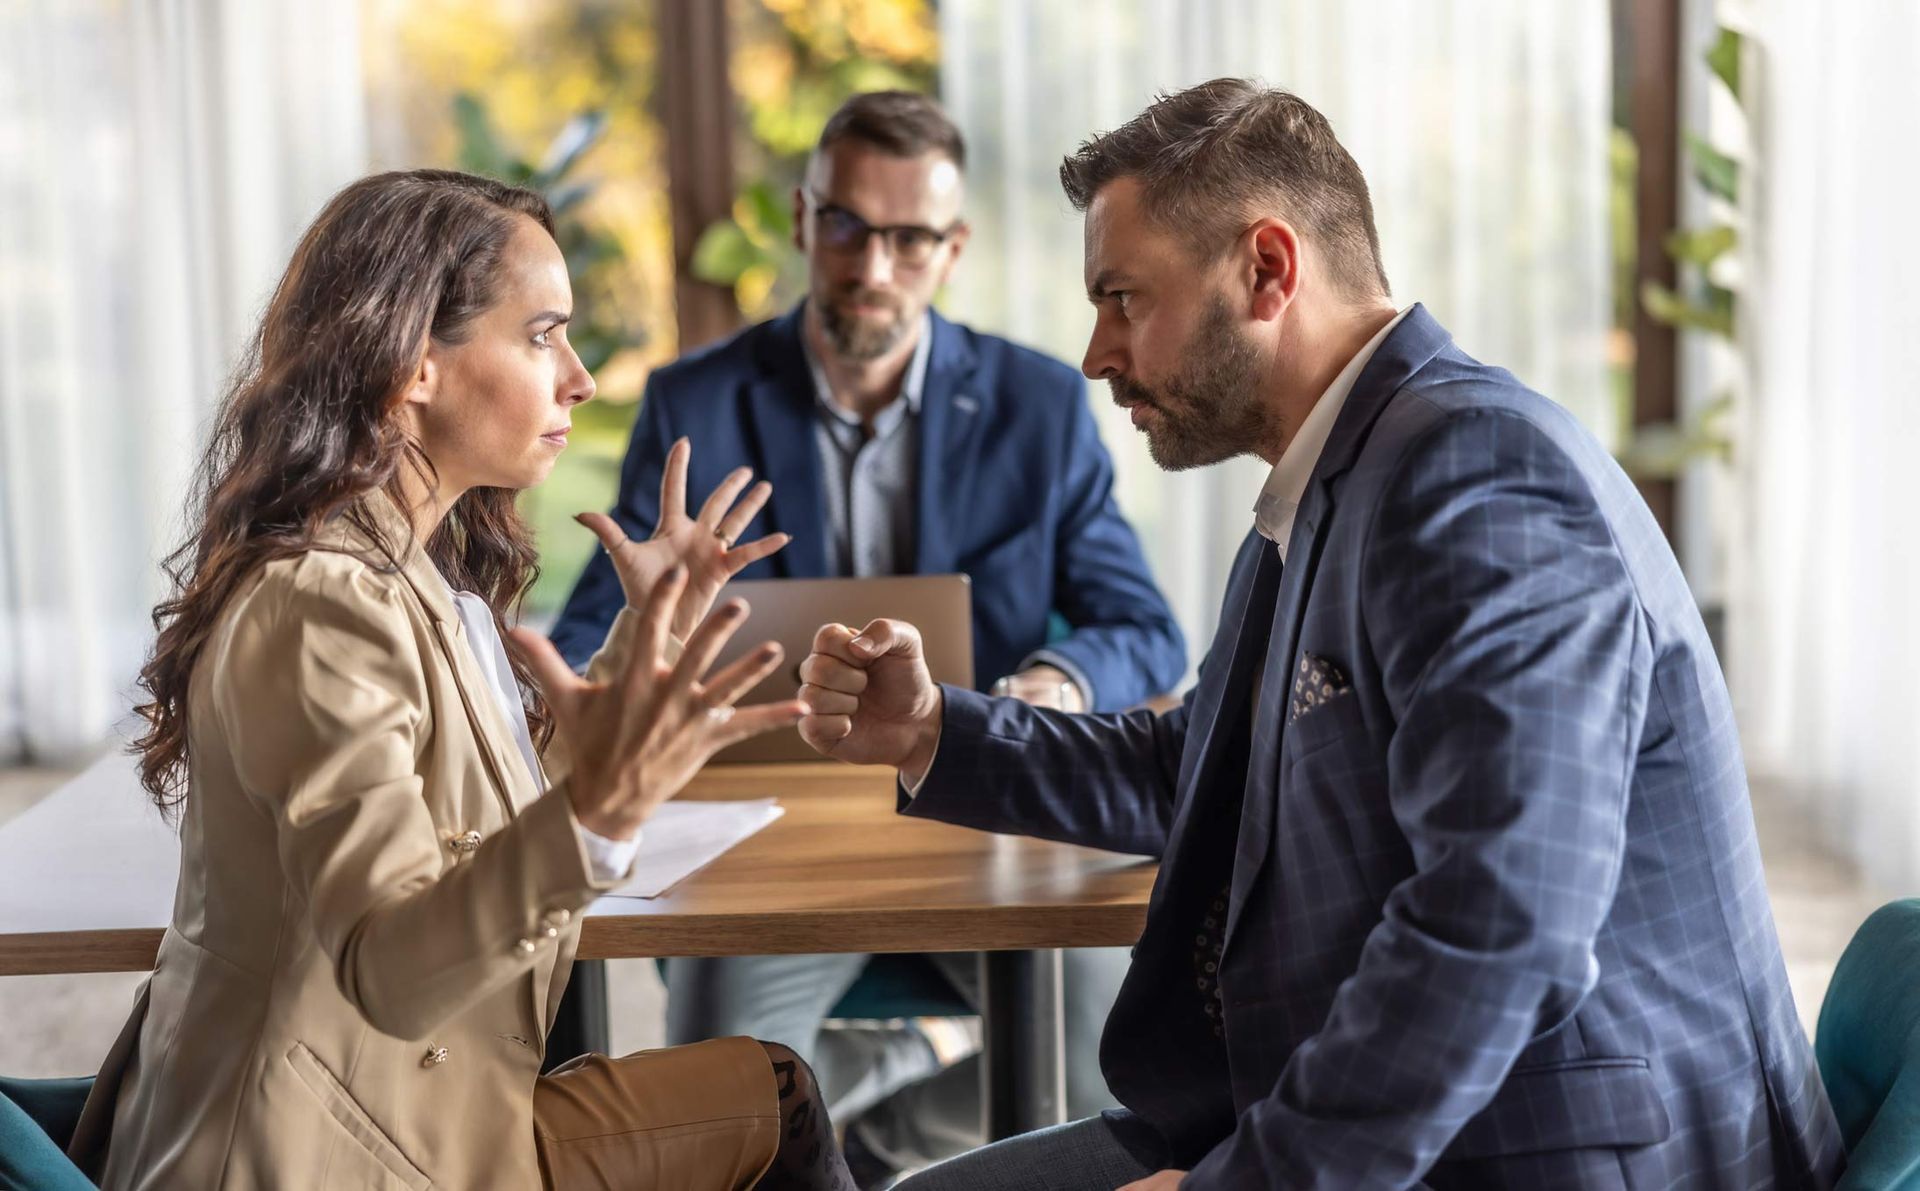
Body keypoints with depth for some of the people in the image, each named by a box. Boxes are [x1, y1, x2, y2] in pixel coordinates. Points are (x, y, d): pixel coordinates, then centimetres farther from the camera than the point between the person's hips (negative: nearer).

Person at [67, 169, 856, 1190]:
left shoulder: (419, 569, 7)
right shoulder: (320, 606, -23)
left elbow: (506, 817, 17)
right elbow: (390, 976, -32)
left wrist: (650, 637, 17)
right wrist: (599, 814, -46)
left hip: (405, 1102, 9)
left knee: (768, 1092, 8)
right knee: (771, 1104, -4)